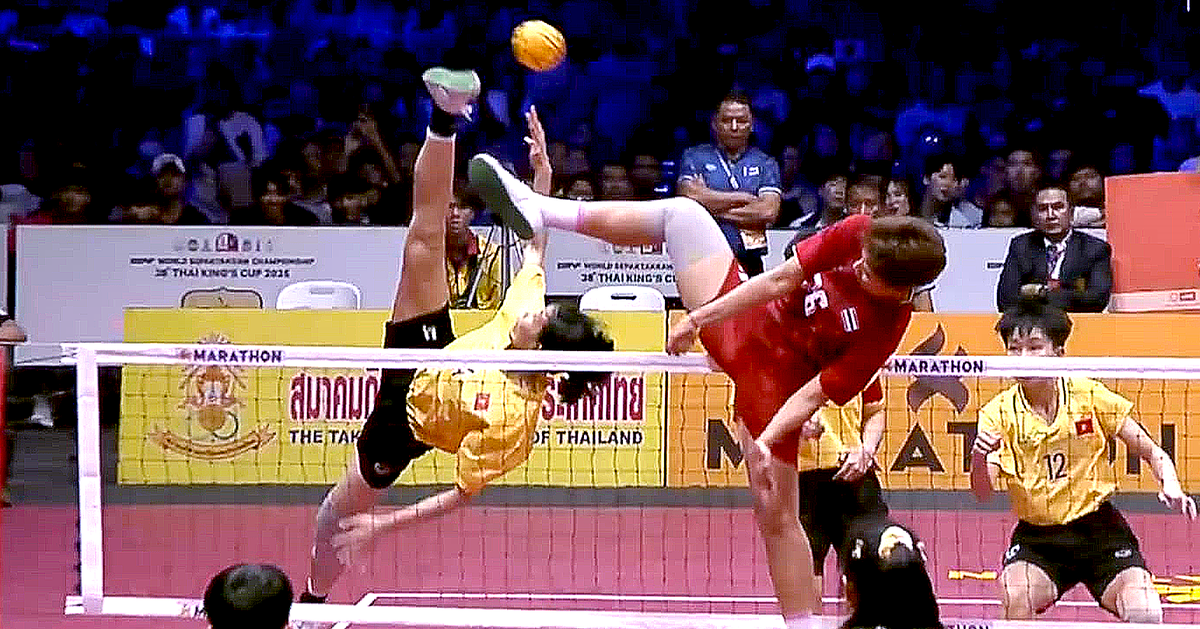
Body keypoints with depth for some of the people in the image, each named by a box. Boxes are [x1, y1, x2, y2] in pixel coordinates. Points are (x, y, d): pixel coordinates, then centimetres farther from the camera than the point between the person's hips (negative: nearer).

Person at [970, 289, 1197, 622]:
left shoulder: (1089, 396, -7)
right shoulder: (999, 413, -7)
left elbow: (1152, 452, 0)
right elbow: (982, 493, -18)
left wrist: (1171, 487, -21)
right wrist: (979, 458, -40)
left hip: (1098, 527, 0)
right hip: (1036, 536, 0)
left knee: (1145, 616, -19)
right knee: (1015, 598, -30)